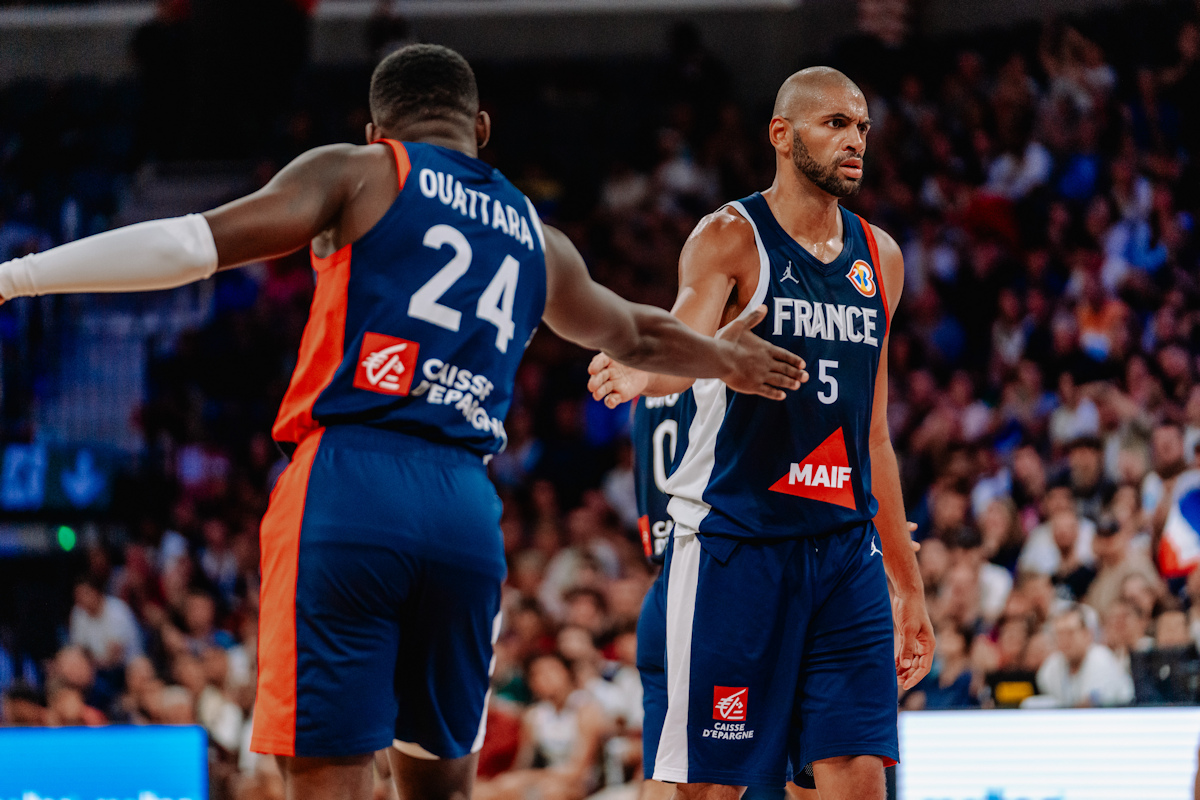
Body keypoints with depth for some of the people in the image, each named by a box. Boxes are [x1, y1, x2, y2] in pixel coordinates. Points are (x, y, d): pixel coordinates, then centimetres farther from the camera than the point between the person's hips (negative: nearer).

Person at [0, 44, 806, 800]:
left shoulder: (361, 174, 9)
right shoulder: (538, 241, 23)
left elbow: (190, 244, -4)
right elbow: (638, 336, 42)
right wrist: (723, 357, 64)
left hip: (348, 485, -4)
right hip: (468, 509, 4)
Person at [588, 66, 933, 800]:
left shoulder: (879, 258, 14)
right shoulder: (730, 239, -3)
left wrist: (908, 583, 20)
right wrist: (641, 375, -49)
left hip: (847, 547, 5)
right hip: (737, 540, -5)